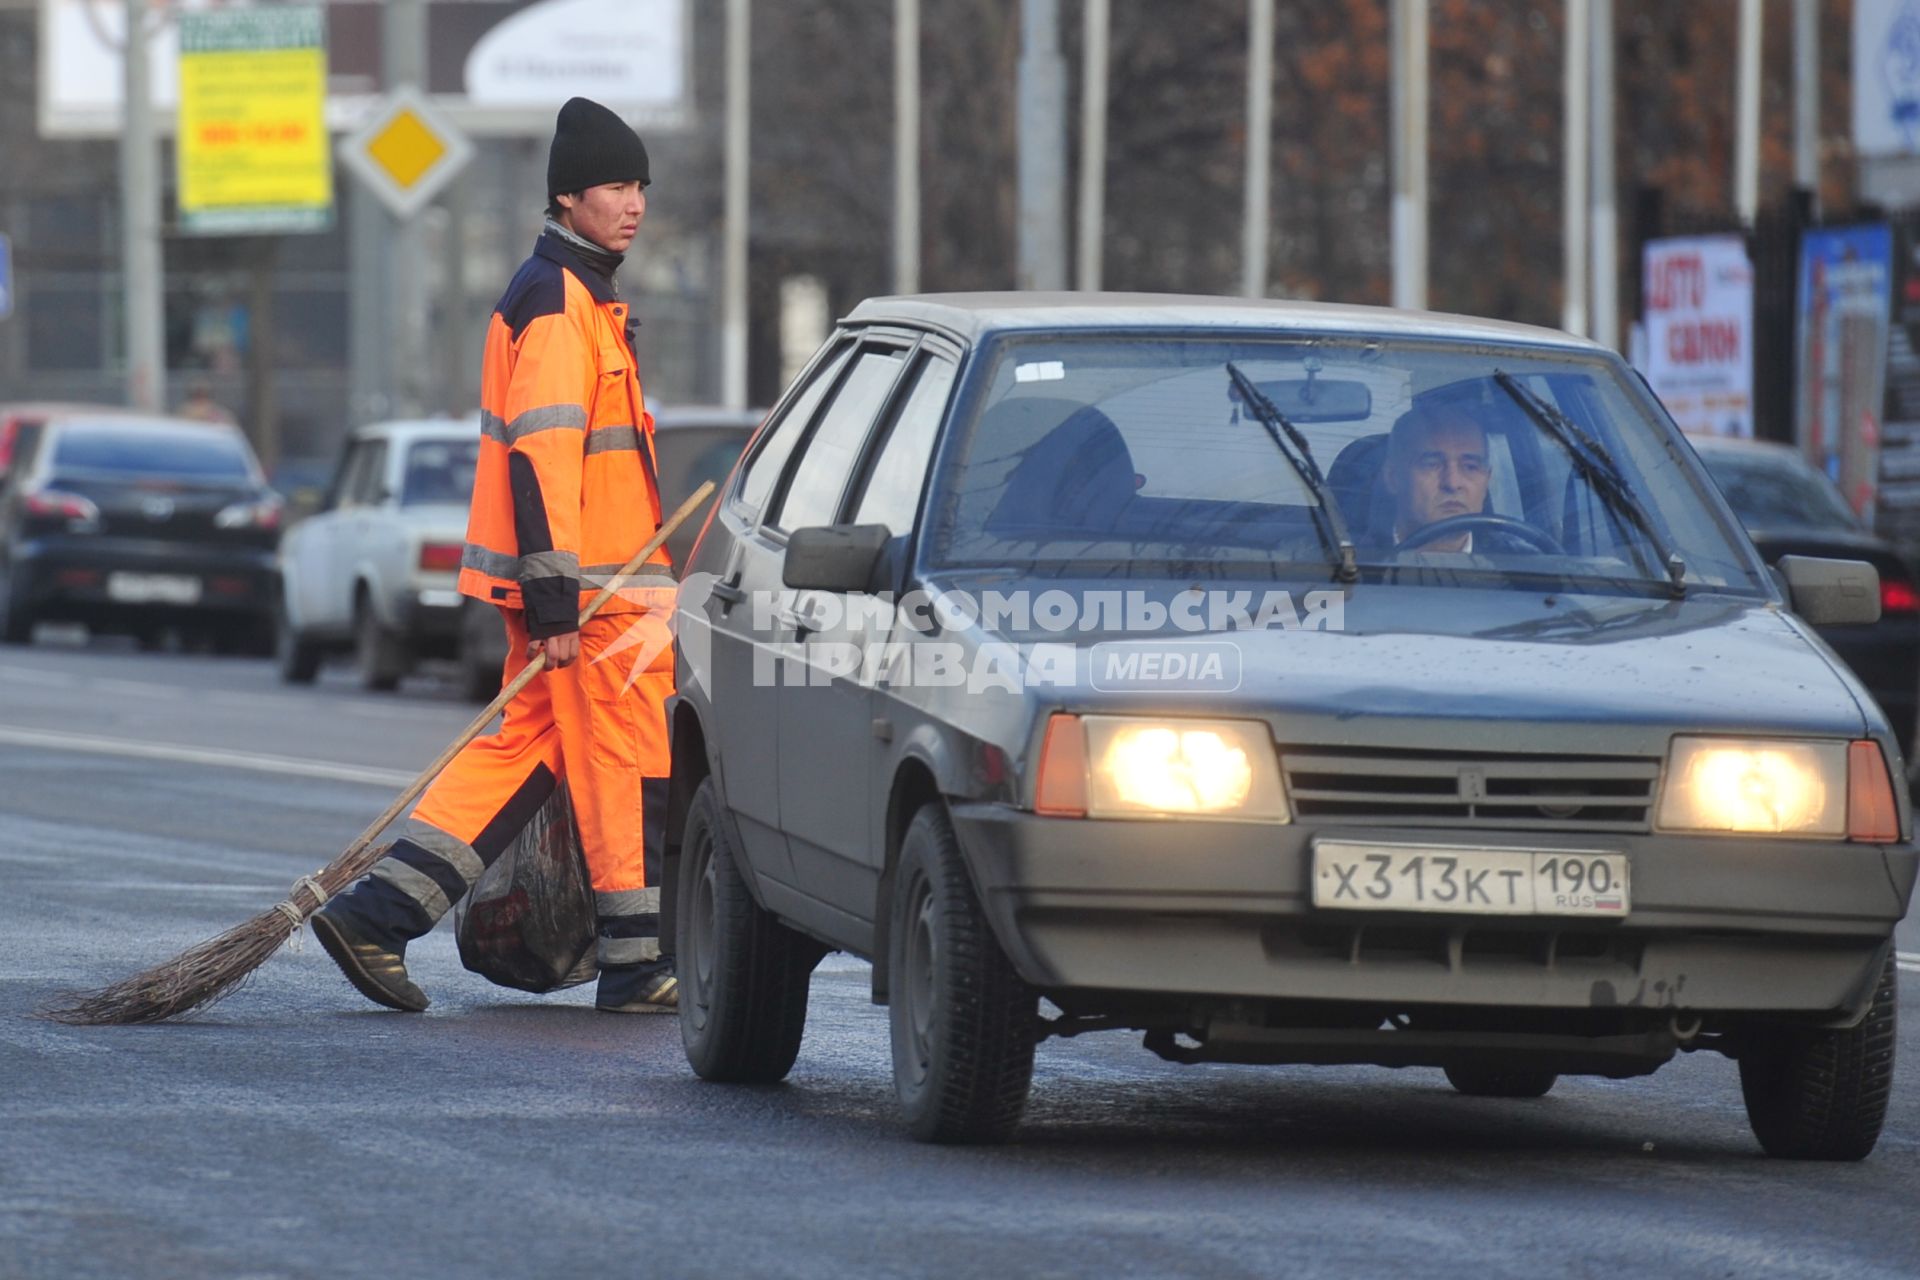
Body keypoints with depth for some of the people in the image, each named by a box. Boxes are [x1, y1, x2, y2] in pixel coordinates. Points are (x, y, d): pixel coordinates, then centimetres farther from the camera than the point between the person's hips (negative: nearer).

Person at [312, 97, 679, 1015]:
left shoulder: (577, 295, 19)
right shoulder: (558, 301, -15)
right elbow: (542, 454, -21)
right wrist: (555, 603, -24)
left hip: (592, 578, 10)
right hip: (590, 590, -10)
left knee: (526, 748, 11)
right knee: (626, 766, -3)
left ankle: (378, 914, 7)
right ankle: (635, 968, 4)